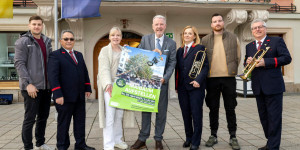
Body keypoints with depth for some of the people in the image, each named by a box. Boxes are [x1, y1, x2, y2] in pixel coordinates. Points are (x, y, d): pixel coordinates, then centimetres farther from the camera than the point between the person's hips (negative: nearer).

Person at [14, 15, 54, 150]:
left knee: (43, 116, 15)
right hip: (31, 87, -6)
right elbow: (19, 63, -11)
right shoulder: (23, 41, -4)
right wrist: (28, 84, -18)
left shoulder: (47, 41, 13)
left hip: (46, 87, 6)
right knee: (30, 118, 1)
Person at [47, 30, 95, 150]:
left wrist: (87, 88, 11)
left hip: (80, 96, 6)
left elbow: (85, 73, 19)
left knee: (80, 122, 13)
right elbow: (52, 76, -13)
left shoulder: (79, 55, 17)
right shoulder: (55, 55, -5)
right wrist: (58, 95, -19)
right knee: (63, 122, 7)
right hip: (65, 97, -6)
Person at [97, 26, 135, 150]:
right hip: (109, 86, -5)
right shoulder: (105, 50, 0)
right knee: (109, 116, -7)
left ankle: (117, 140, 25)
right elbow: (104, 69, -13)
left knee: (119, 115, 11)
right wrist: (108, 84, -28)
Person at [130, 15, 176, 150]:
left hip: (162, 81, 0)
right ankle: (142, 139, 16)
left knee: (161, 111, 7)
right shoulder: (145, 39, 5)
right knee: (145, 109, 7)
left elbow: (172, 63, -1)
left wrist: (165, 78, -13)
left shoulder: (171, 43, 4)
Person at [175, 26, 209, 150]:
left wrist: (198, 80, -19)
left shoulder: (200, 48, -1)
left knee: (196, 114, 0)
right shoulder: (180, 50, 15)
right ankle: (188, 138, 24)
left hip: (196, 86, -5)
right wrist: (176, 85, 11)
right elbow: (177, 68, 15)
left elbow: (205, 66, -6)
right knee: (185, 114, 10)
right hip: (182, 87, 5)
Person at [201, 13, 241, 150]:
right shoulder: (205, 40, 8)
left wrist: (233, 69, 5)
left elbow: (238, 56, 10)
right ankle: (213, 135, 19)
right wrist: (205, 72, 4)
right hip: (211, 78, 1)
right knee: (213, 108, 8)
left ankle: (233, 137, 14)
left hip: (228, 78, 0)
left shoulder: (233, 38, 8)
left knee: (230, 108, 4)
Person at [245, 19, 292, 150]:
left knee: (274, 117, -3)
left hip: (273, 85, -5)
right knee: (264, 117, 13)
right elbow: (247, 64, 19)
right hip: (258, 87, 6)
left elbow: (287, 58, -8)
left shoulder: (277, 41, 1)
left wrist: (266, 62, -18)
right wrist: (248, 62, -5)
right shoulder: (249, 47, 16)